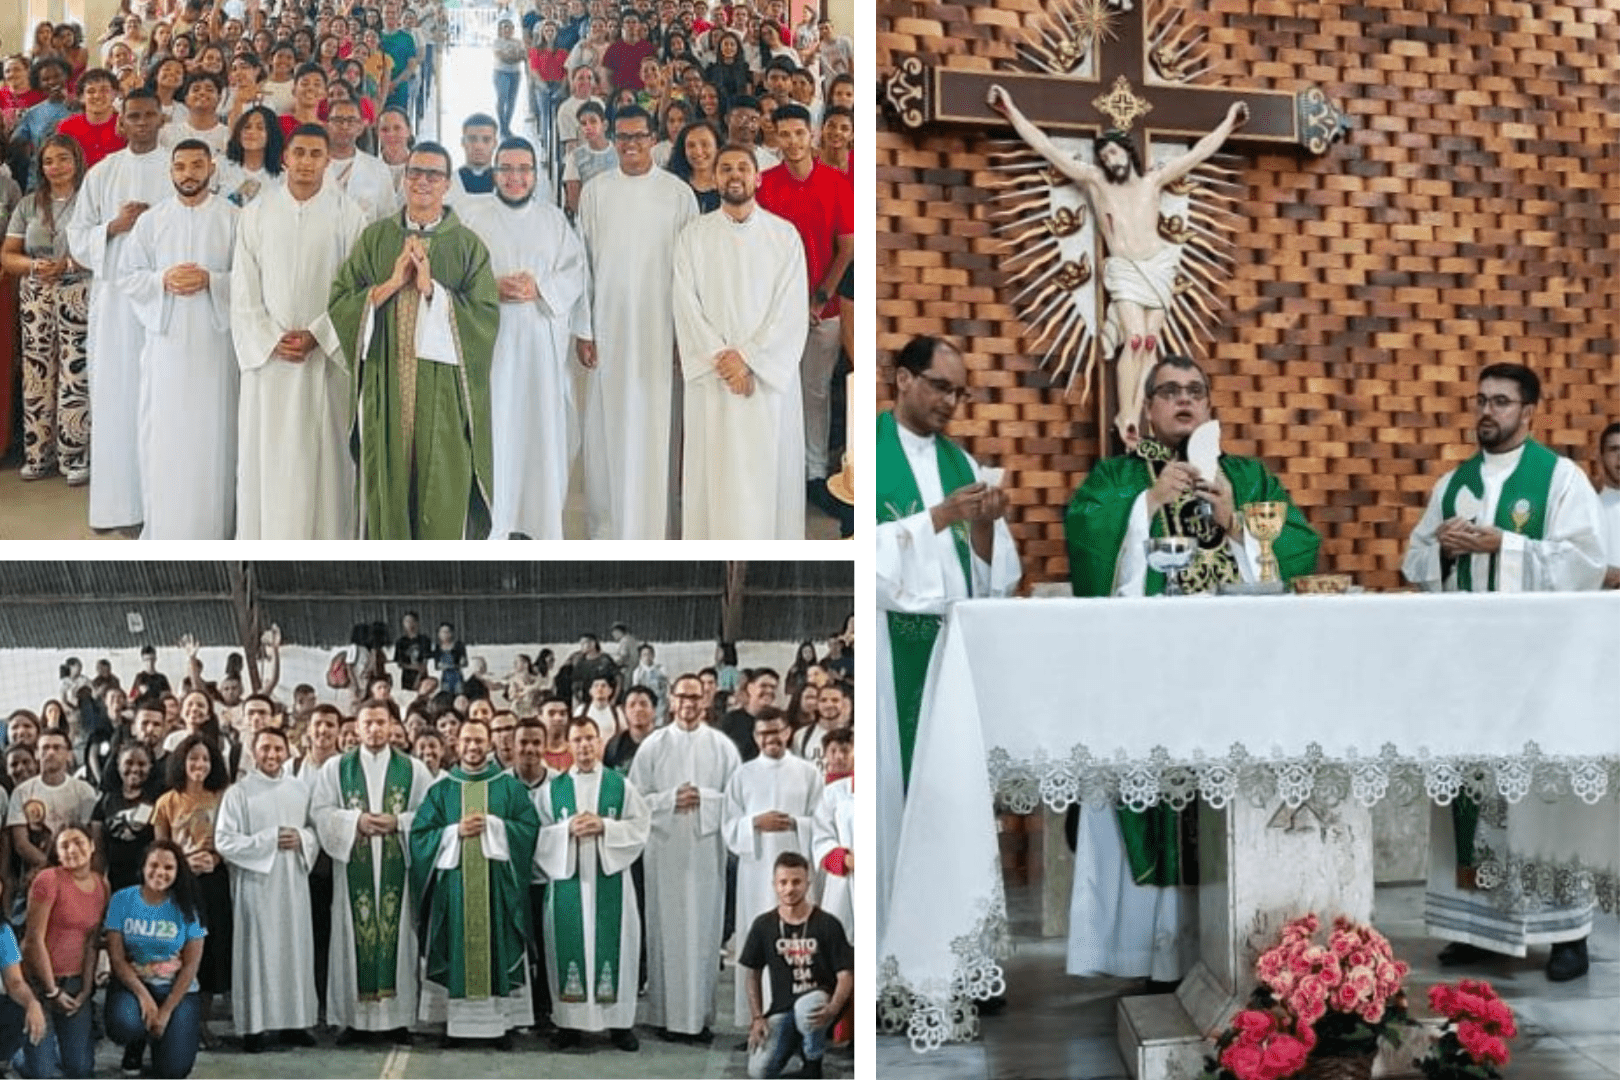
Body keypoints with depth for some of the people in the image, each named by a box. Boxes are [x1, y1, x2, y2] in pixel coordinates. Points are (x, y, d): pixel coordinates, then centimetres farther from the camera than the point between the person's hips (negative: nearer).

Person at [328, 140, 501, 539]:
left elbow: (487, 314, -6)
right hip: (386, 386, 2)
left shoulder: (468, 245, 3)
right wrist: (391, 285, -10)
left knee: (443, 485, 1)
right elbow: (339, 303, 2)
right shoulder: (375, 239, 9)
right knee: (388, 481, 6)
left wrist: (432, 289, -13)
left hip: (443, 389, -1)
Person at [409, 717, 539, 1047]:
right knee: (456, 947, 0)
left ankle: (502, 1021, 3)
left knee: (497, 947, -2)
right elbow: (420, 834, 3)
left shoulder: (510, 786, 8)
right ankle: (454, 1020, 6)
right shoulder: (440, 789, 10)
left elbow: (530, 826, 0)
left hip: (497, 882, -1)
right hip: (453, 883, 1)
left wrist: (492, 825, -11)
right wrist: (457, 831, -10)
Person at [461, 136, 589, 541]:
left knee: (544, 426, 2)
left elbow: (577, 274, 5)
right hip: (490, 338, -2)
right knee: (495, 427, -5)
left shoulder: (554, 218, 11)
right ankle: (492, 519, 3)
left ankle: (544, 519, 12)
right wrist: (493, 288, -15)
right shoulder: (475, 217, 5)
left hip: (543, 341, 2)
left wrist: (539, 288, -11)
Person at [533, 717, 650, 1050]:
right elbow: (538, 834, 2)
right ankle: (570, 1022, 10)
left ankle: (619, 1022, 9)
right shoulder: (553, 788, 8)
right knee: (570, 945, 1)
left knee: (613, 944, 1)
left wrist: (604, 826, -13)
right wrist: (567, 829, -14)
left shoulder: (620, 785, 6)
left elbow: (640, 826, -1)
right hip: (567, 877, 1)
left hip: (610, 878, 0)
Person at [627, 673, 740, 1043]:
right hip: (665, 849, 0)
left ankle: (700, 1015, 9)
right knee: (667, 928, 1)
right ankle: (667, 1014, 9)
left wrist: (704, 798, -12)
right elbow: (634, 798, 2)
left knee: (703, 930, 2)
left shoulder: (722, 746, 5)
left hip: (706, 849, 0)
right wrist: (671, 800, -12)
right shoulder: (653, 745, 4)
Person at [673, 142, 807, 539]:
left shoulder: (784, 235, 3)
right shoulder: (693, 237, 5)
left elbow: (790, 310, -5)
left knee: (769, 472, 1)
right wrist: (724, 360, -14)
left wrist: (748, 358, -14)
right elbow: (687, 308, -3)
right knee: (716, 473, 0)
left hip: (770, 376, 0)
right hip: (713, 378, 0)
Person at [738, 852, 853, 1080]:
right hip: (781, 1009, 2)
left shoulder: (827, 924, -6)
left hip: (818, 998, -2)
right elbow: (752, 973, 11)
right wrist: (757, 1018, 1)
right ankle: (795, 1041, 13)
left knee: (805, 1007, -39)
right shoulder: (763, 925, 2)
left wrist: (832, 1009, -25)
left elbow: (845, 974, -7)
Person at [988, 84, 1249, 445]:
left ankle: (1134, 417, -9)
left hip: (1158, 267, 2)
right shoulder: (1094, 180, 7)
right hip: (1123, 269, -2)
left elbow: (1199, 152, 18)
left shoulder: (1153, 180, 12)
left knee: (1150, 341, -6)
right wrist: (1011, 111, 2)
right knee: (1135, 338, -19)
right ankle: (1125, 416, -17)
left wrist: (1229, 122, 22)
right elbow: (1046, 147, 5)